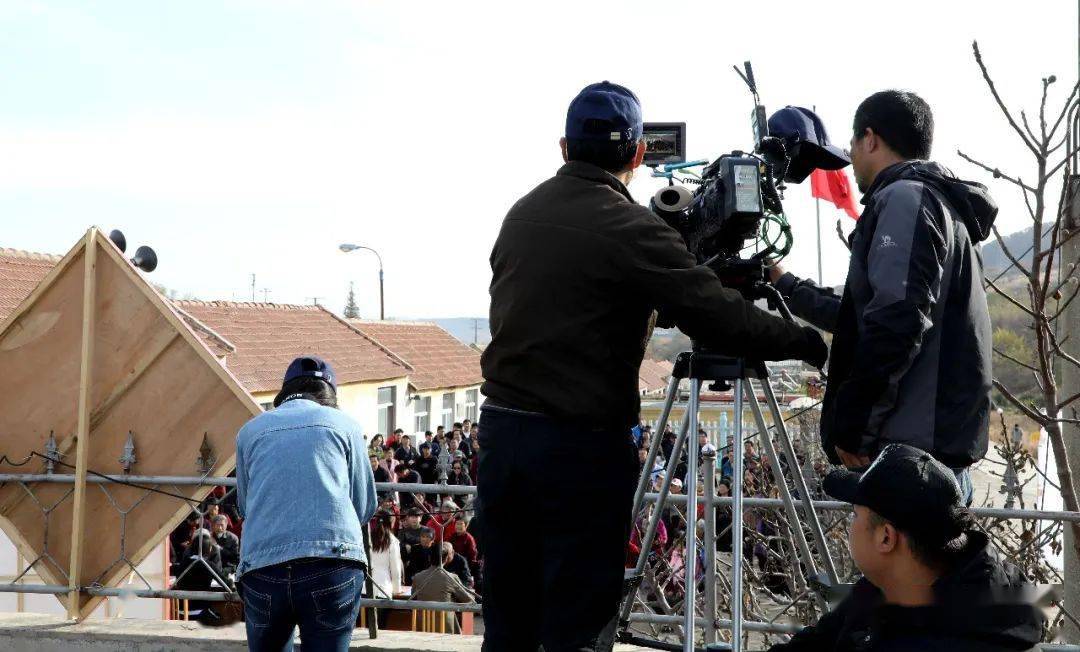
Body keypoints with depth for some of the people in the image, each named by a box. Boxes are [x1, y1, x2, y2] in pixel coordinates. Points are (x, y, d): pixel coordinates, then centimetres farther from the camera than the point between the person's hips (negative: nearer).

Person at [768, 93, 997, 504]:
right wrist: (786, 287, 45)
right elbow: (865, 315, 35)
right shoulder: (942, 203, 25)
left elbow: (896, 322, -20)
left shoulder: (905, 198, -7)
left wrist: (848, 423, -16)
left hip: (910, 449, -10)